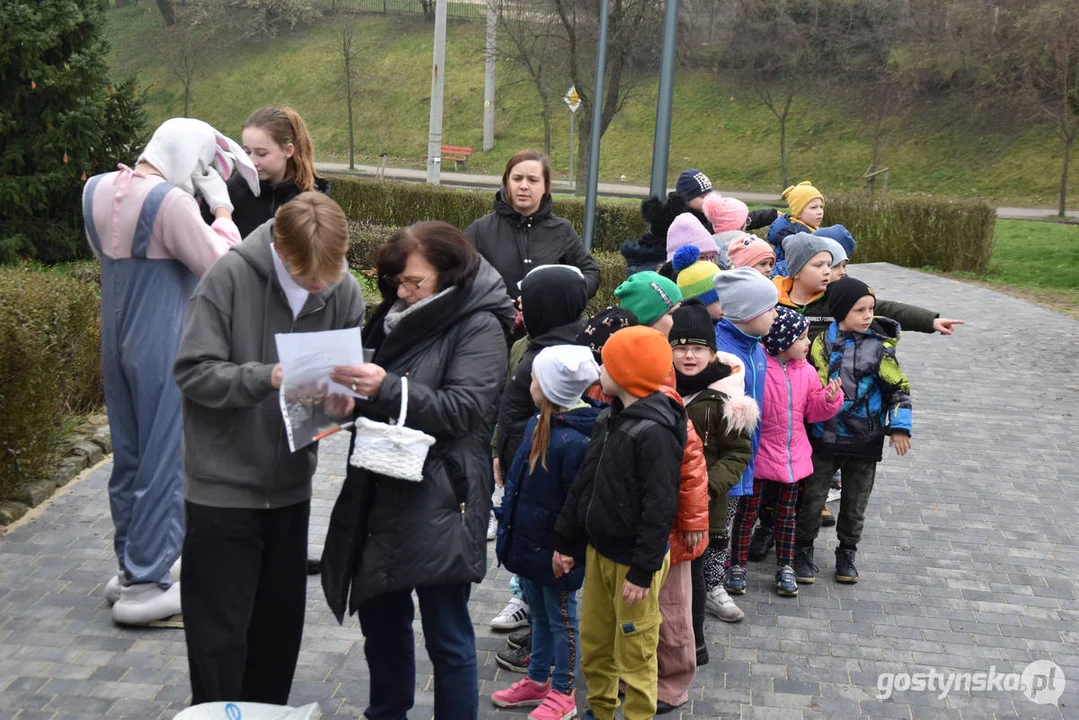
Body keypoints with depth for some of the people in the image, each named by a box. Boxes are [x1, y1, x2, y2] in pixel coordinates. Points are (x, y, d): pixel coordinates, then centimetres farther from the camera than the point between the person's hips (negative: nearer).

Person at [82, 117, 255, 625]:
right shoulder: (171, 202, -21)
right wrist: (221, 209, -6)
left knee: (128, 457, 18)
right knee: (165, 463, 1)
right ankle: (144, 584, 7)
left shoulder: (97, 190, 3)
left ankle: (129, 566, 29)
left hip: (116, 342, 8)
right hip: (164, 349, -8)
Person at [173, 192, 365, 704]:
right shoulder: (230, 277, -16)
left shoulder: (344, 291, -4)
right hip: (223, 486, -4)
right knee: (220, 634, 4)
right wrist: (266, 377, -29)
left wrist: (343, 399, -21)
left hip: (290, 485, 4)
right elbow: (192, 371, -16)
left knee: (280, 623, 17)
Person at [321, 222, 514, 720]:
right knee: (380, 619, 18)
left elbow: (462, 409, -20)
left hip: (437, 503, -7)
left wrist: (387, 388, -29)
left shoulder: (479, 327, -9)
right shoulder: (397, 316, 12)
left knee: (446, 635, 2)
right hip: (380, 496, 7)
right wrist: (346, 389, -1)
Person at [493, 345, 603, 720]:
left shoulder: (574, 440, -27)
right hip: (527, 543, 8)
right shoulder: (536, 423, 2)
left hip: (553, 549, -8)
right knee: (539, 615, 23)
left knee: (561, 619, 10)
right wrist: (509, 527, 17)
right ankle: (537, 681, 39)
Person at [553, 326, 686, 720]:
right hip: (597, 550, 9)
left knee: (634, 653, 2)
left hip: (632, 559, -9)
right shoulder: (607, 419, 8)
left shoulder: (655, 431, -20)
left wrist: (643, 571, -21)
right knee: (593, 642, 19)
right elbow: (583, 484, 14)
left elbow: (660, 508, -22)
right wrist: (565, 541, 15)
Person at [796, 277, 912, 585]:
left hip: (865, 441, 0)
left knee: (856, 502, 12)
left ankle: (846, 553, 30)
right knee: (813, 497, 6)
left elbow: (898, 388, -1)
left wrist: (899, 426, -6)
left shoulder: (879, 347, -6)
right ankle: (803, 550, 22)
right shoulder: (822, 343, -5)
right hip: (824, 437, 0)